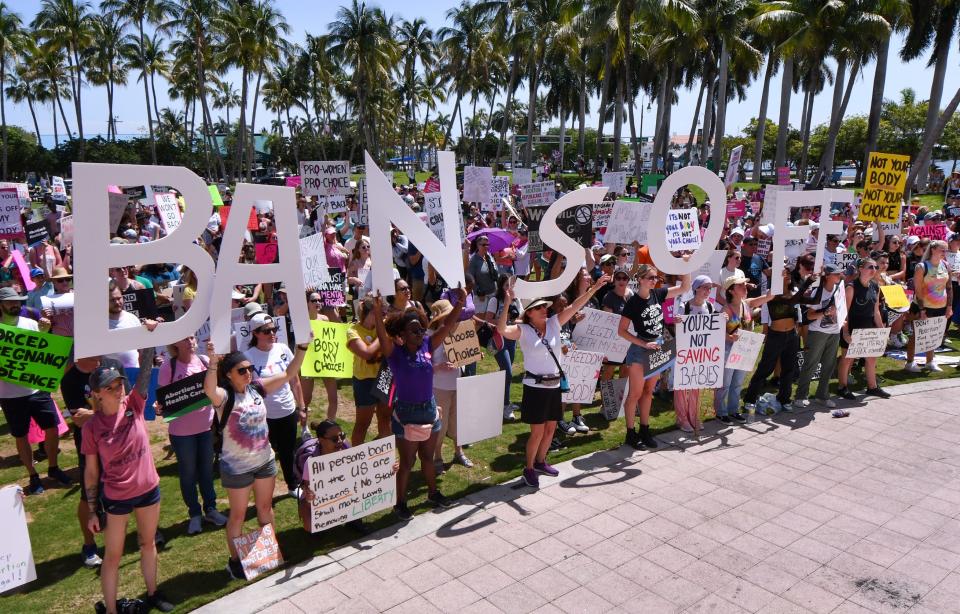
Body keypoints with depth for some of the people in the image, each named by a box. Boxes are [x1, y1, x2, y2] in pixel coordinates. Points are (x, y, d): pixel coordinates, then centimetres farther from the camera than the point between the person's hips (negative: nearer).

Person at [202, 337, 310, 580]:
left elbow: (288, 374, -5)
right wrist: (213, 362, -58)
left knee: (265, 507, 21)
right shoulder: (224, 397, -19)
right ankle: (234, 560, 29)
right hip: (237, 467, -5)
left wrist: (303, 347, -16)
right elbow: (209, 389, -44)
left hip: (265, 460, 5)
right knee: (238, 514, 11)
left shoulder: (257, 389, -4)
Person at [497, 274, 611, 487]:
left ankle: (541, 462, 36)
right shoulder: (523, 331, -10)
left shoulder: (553, 324, 4)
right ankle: (529, 469, 15)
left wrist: (593, 288, -6)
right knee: (537, 431, -2)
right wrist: (507, 304, -37)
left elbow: (574, 307, 0)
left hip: (554, 385, 6)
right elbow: (501, 329, -28)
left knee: (550, 428, 16)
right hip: (535, 387, -6)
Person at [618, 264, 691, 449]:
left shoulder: (657, 294, 1)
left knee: (648, 392, 14)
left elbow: (684, 287, 7)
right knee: (635, 394, 0)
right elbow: (621, 331, -13)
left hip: (658, 348, 6)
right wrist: (644, 344, -18)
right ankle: (630, 434, 11)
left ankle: (644, 431, 24)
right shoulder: (633, 302, -14)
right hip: (639, 350, -6)